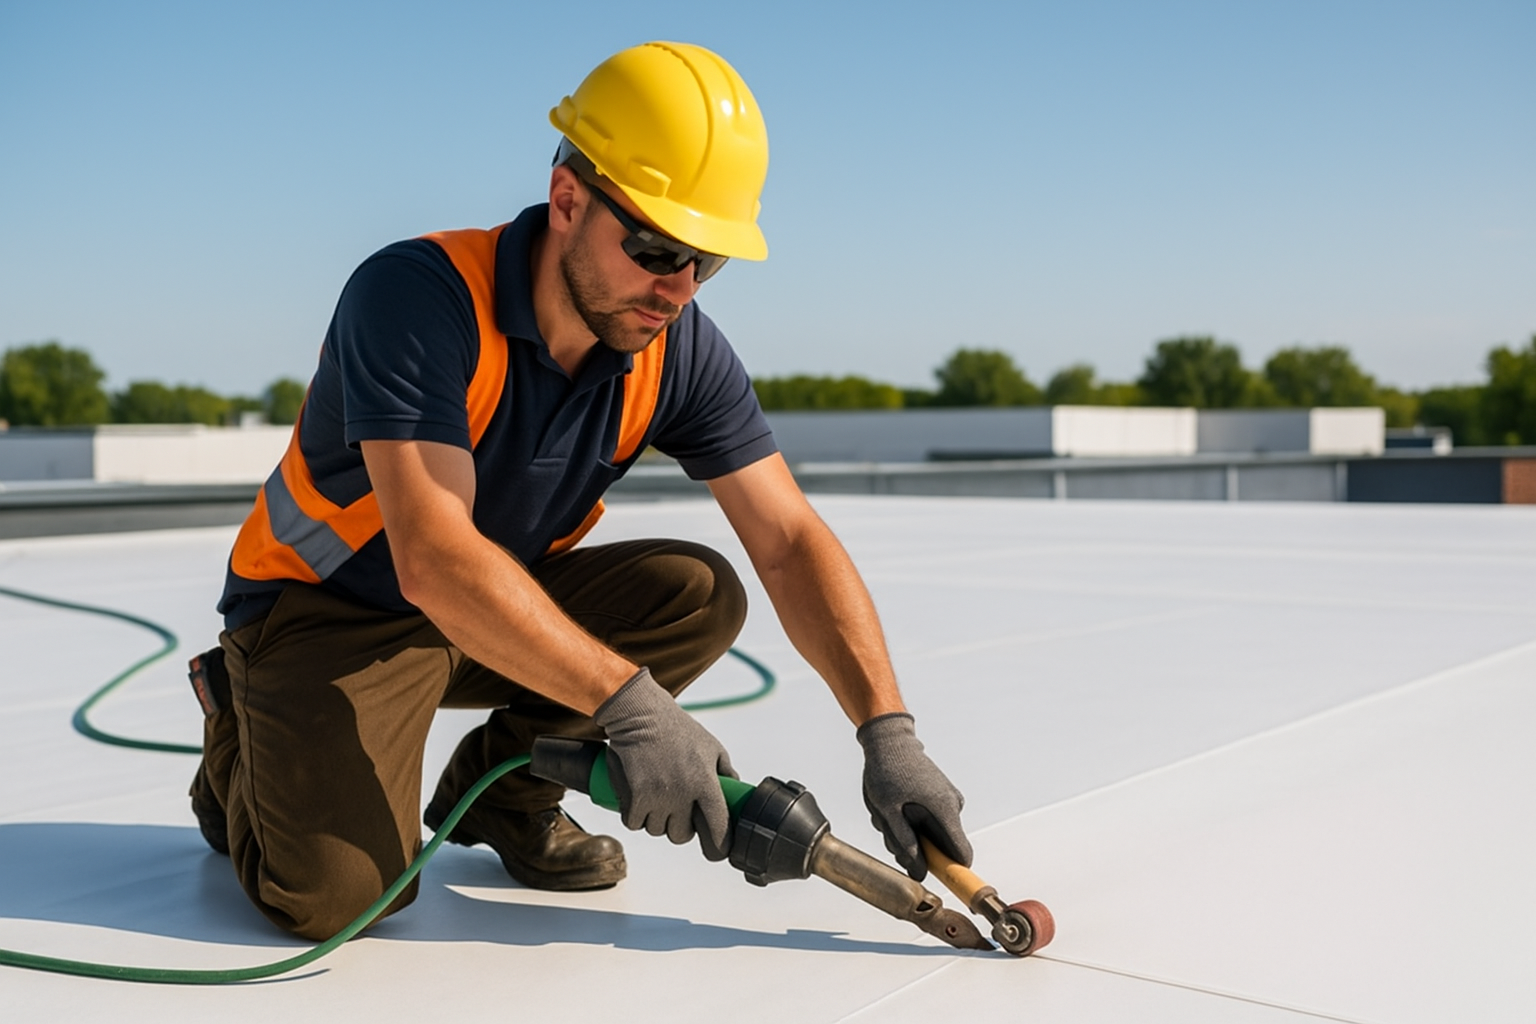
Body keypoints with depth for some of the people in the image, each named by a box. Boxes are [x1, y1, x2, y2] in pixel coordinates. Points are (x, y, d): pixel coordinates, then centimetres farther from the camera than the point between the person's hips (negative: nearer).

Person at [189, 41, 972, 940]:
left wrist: (888, 733, -23)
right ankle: (246, 745, 11)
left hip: (500, 608, 5)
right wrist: (630, 703, -43)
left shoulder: (680, 351, -11)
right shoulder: (414, 294, -28)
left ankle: (501, 782, 4)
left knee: (700, 594, -17)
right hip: (332, 607, -5)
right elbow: (435, 560, -38)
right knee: (339, 892, -24)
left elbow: (791, 542, -11)